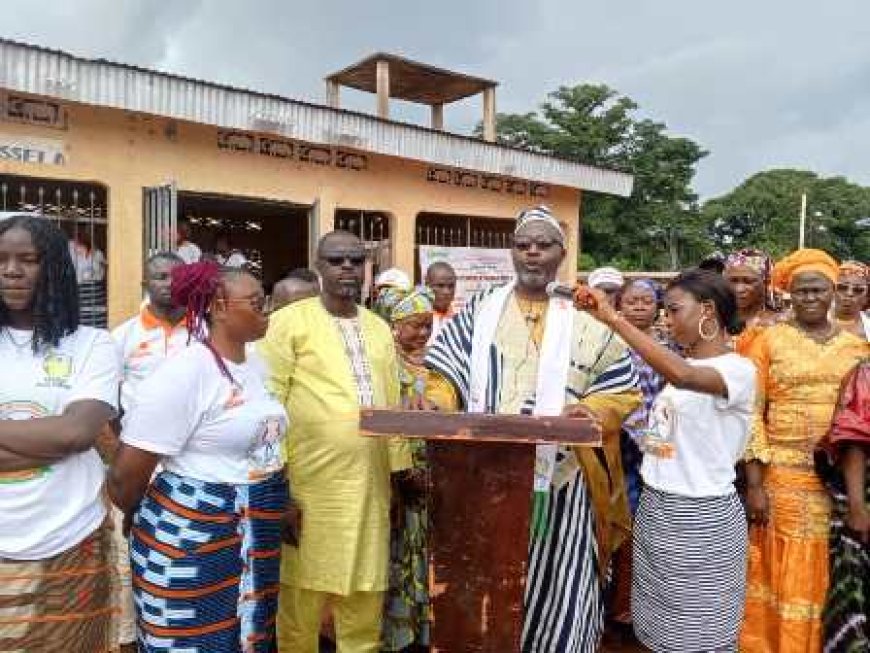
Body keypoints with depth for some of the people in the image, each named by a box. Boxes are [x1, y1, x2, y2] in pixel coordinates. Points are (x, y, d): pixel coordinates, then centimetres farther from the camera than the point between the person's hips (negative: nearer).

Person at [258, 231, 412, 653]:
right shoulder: (289, 322, -5)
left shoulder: (379, 328, 13)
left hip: (370, 488, 5)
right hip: (308, 488, -4)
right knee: (300, 609, 11)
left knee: (365, 611, 16)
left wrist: (402, 468, 14)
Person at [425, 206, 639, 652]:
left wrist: (590, 411, -16)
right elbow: (447, 374, 4)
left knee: (552, 586, 7)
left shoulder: (584, 321, 4)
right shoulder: (480, 311, 8)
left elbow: (623, 392, 4)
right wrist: (436, 406, -15)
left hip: (555, 479, -1)